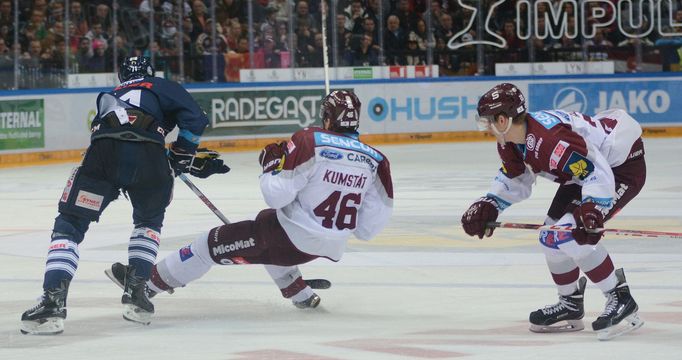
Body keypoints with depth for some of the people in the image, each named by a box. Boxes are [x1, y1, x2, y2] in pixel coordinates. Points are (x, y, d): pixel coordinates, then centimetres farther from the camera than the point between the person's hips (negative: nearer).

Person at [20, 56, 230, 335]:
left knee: (69, 225, 9)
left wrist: (195, 163, 39)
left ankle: (53, 302, -10)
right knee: (149, 220, 29)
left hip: (103, 153, 1)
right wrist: (182, 154, 25)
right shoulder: (163, 87, 29)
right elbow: (194, 119, 10)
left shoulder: (108, 97, 41)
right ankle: (135, 292, 16)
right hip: (148, 154, -1)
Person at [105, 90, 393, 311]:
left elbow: (277, 195, -19)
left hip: (292, 235, -6)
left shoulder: (311, 143, -17)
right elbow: (369, 228, -1)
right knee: (267, 227, 34)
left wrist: (271, 166, 0)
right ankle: (301, 295, 32)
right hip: (330, 249, 6)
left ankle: (150, 281, 14)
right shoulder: (375, 162, -4)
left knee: (215, 243, 7)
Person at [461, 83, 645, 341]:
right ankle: (570, 305, 25)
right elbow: (514, 179, 16)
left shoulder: (549, 138, -34)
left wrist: (592, 208, -43)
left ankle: (620, 300, -14)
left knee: (572, 233, -22)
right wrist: (489, 206, 3)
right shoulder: (510, 143, -2)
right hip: (587, 170, 11)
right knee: (552, 235, 9)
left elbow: (597, 171, -33)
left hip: (623, 165, -11)